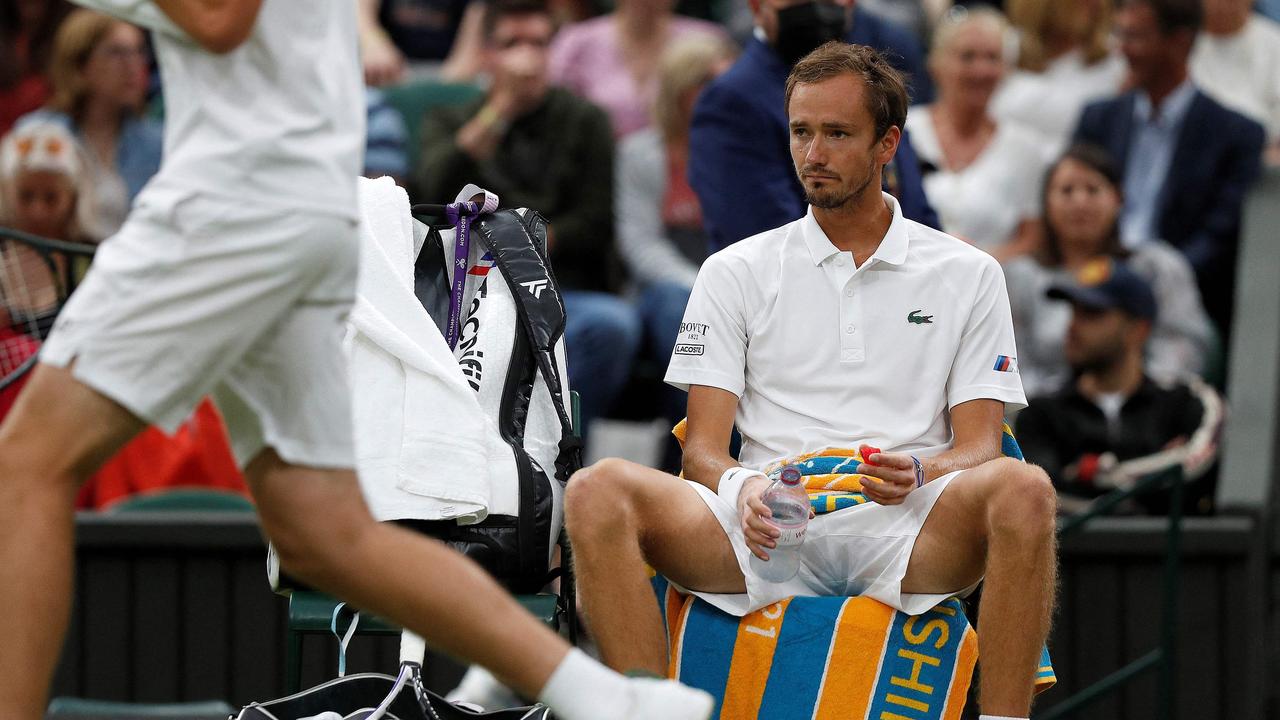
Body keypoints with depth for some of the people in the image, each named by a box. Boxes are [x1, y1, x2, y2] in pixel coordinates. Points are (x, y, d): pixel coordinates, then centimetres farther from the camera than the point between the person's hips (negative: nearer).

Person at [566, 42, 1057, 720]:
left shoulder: (967, 274, 15)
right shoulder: (735, 272, 17)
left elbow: (979, 447, 8)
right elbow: (704, 448, 9)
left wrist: (917, 474, -16)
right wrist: (742, 487, -16)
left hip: (904, 530, -1)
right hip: (764, 536, 1)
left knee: (1022, 490, -34)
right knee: (598, 492, -27)